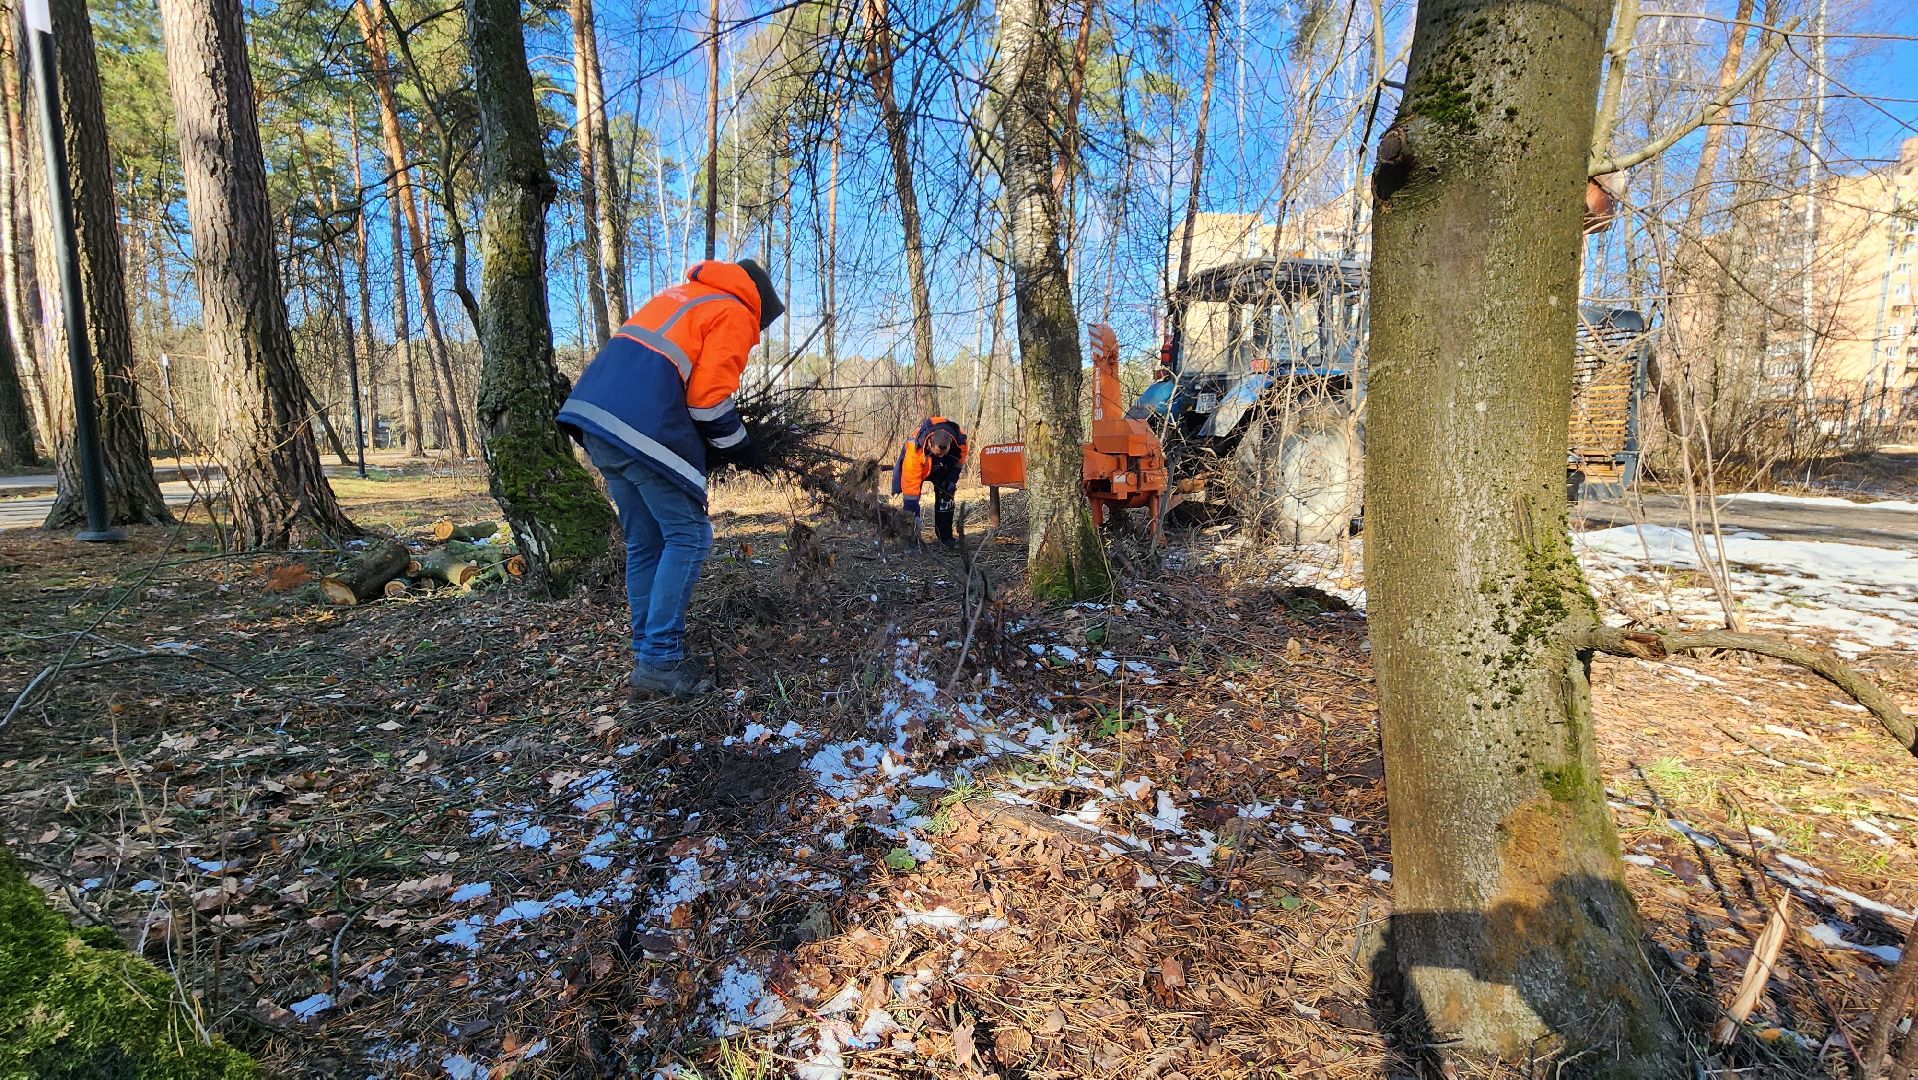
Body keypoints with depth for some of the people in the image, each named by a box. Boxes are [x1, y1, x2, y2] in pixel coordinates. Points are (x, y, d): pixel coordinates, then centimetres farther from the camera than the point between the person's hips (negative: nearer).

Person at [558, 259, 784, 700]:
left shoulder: (683, 295, 29)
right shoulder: (733, 314, 4)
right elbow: (709, 400, -7)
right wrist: (742, 450, 9)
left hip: (592, 413, 9)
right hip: (642, 428, -9)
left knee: (644, 543, 14)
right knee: (687, 536, -1)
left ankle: (647, 654, 17)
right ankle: (660, 661, -4)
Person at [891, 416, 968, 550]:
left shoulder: (960, 440, -33)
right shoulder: (915, 450, -45)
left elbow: (960, 459, -7)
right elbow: (910, 482, -41)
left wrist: (953, 478, -15)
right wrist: (912, 512, -40)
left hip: (941, 468, 3)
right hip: (920, 466, -3)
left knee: (946, 496, -6)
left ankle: (945, 537, 1)